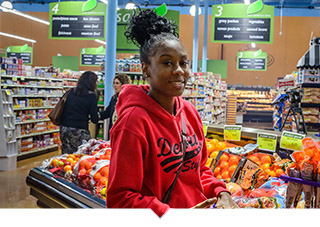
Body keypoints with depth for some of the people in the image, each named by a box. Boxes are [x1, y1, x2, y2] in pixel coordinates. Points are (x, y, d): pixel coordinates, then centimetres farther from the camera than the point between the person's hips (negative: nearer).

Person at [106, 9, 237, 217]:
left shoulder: (189, 112, -2)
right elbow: (120, 199, -21)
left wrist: (221, 193, -7)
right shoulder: (134, 120, -22)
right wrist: (171, 215, -26)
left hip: (197, 207, 6)